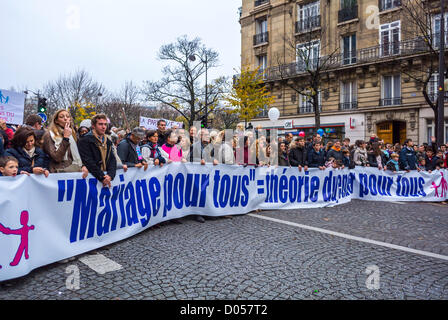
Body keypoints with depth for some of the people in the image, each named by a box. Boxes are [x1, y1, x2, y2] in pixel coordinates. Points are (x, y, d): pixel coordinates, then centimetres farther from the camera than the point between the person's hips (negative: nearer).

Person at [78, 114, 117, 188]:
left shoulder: (108, 141, 15)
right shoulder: (85, 140, -4)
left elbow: (112, 159, 7)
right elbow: (88, 162, -12)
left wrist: (110, 175, -10)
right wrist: (102, 177, -17)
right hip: (93, 178, -5)